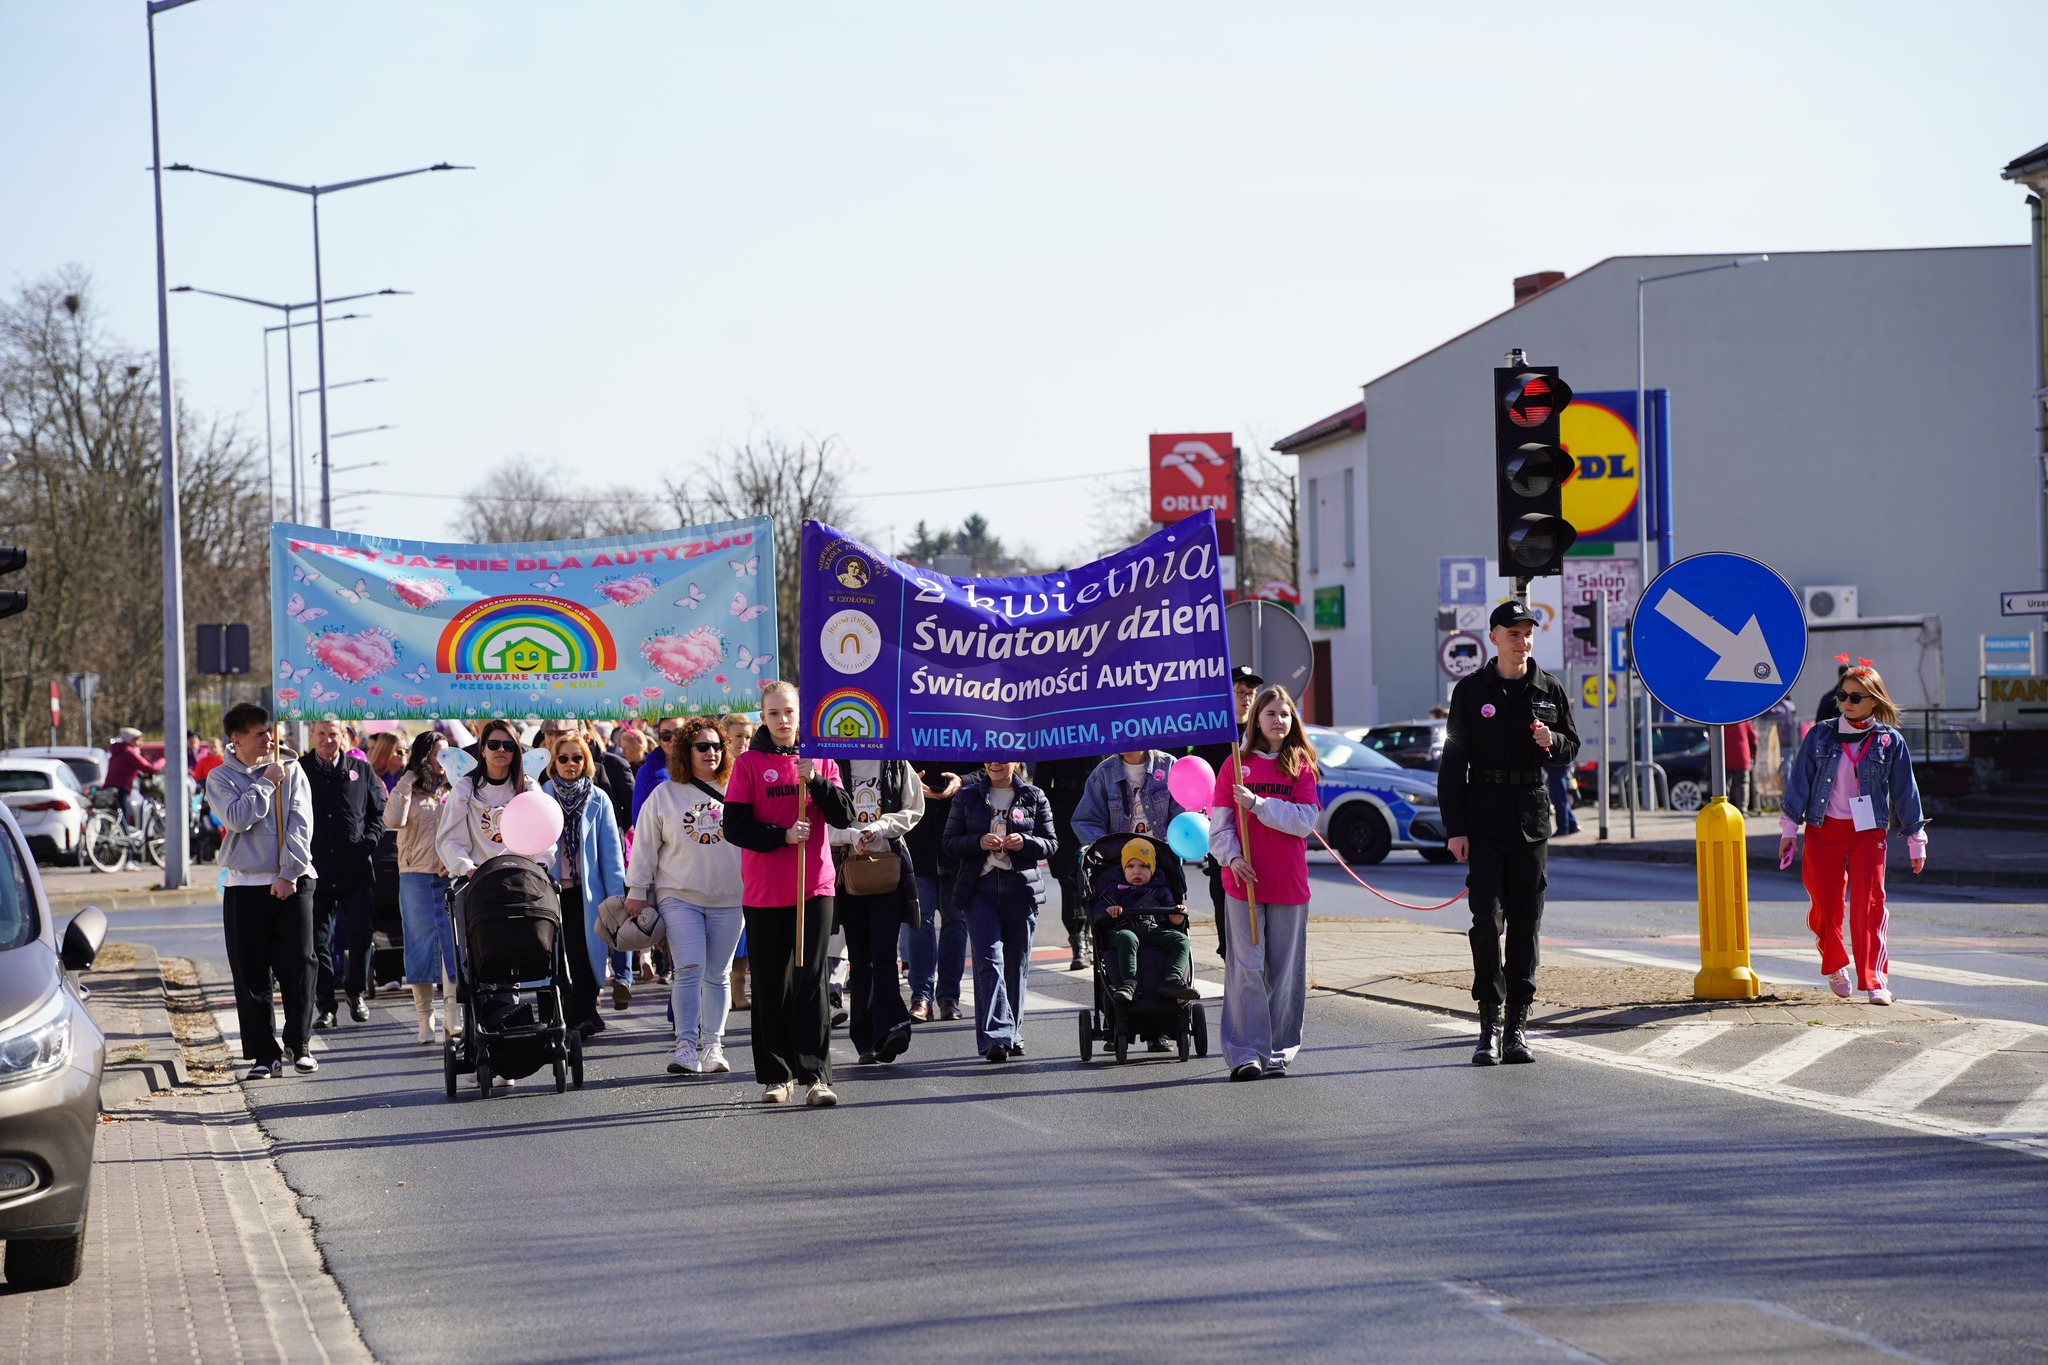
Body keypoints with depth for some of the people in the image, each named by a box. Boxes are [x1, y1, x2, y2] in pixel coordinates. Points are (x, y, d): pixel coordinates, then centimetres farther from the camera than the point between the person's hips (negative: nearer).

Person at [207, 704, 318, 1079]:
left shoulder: (291, 771, 5)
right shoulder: (220, 778, 4)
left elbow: (300, 825, -2)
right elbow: (237, 818, -14)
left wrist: (289, 873, -11)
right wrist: (266, 783, -9)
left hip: (292, 883, 0)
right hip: (244, 884, 0)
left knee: (298, 965, -2)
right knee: (251, 974, 0)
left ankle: (299, 1044, 9)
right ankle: (264, 1052, 6)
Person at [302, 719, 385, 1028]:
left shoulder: (361, 770, 9)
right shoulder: (299, 770, 4)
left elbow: (379, 811, 14)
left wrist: (368, 841, -1)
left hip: (356, 868, 1)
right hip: (314, 869, -1)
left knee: (360, 935, -1)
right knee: (318, 941, 1)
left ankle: (356, 994, 19)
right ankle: (325, 1006, 7)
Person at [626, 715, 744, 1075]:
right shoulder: (664, 795, 4)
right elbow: (644, 846, 7)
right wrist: (636, 891, 4)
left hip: (729, 898, 2)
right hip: (679, 897, -2)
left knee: (718, 974, 6)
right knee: (689, 969, -12)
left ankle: (713, 1046, 12)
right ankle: (686, 1046, -11)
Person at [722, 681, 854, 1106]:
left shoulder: (819, 759, 8)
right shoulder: (748, 763, 2)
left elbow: (844, 817, 1)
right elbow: (735, 826, -3)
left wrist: (816, 781, -13)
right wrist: (782, 835, -16)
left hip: (814, 886, 1)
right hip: (764, 891, 0)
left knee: (811, 981, -7)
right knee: (771, 986, 4)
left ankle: (815, 1075, -10)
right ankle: (775, 1075, 14)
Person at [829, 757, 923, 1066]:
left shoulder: (897, 765, 8)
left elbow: (912, 811, 6)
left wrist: (878, 828, -10)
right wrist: (853, 835, -15)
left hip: (889, 866, -1)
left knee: (884, 952, -12)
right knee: (859, 956, 3)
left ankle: (889, 1029, -19)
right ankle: (866, 1042, 7)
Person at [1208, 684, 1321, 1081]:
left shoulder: (1302, 766, 5)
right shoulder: (1235, 765, 5)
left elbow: (1305, 821, -6)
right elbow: (1219, 823, 4)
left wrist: (1258, 804, -14)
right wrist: (1232, 857, -12)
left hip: (1289, 883, 1)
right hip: (1244, 881, -1)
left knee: (1285, 970, 5)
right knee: (1247, 967, -6)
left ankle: (1279, 1051, 14)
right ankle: (1245, 1053, -5)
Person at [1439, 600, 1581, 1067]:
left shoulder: (1549, 691, 7)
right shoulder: (1471, 691, 1)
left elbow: (1572, 748, 15)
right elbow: (1453, 762, 1)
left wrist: (1552, 743, -10)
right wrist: (1455, 827, -5)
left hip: (1532, 814, 2)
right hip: (1483, 816, -2)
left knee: (1526, 922, 4)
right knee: (1487, 918, -8)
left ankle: (1518, 1024, 8)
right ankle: (1490, 1024, -6)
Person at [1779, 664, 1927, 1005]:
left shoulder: (1889, 741, 2)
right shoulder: (1820, 736, 5)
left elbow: (1905, 792, 7)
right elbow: (1799, 782, 8)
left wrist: (1916, 840, 9)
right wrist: (1789, 828, 5)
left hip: (1868, 832, -1)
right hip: (1822, 830, 1)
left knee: (1869, 903, -12)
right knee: (1825, 903, 1)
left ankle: (1874, 981, -11)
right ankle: (1835, 967, 27)